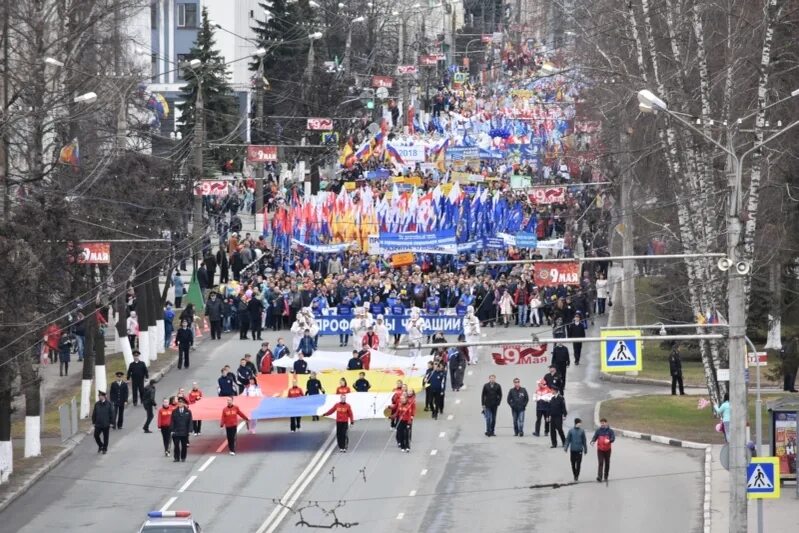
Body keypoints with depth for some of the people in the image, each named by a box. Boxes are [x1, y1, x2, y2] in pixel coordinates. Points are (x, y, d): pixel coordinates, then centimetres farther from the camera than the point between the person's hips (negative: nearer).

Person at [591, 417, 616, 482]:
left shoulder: (610, 431, -2)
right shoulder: (598, 430, 3)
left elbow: (613, 438, -12)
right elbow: (595, 437, 0)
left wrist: (609, 440, -34)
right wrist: (592, 442, -22)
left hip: (607, 449, 1)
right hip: (600, 449, 0)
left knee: (607, 463, 10)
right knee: (600, 463, -12)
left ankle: (606, 476, 24)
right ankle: (599, 477, -20)